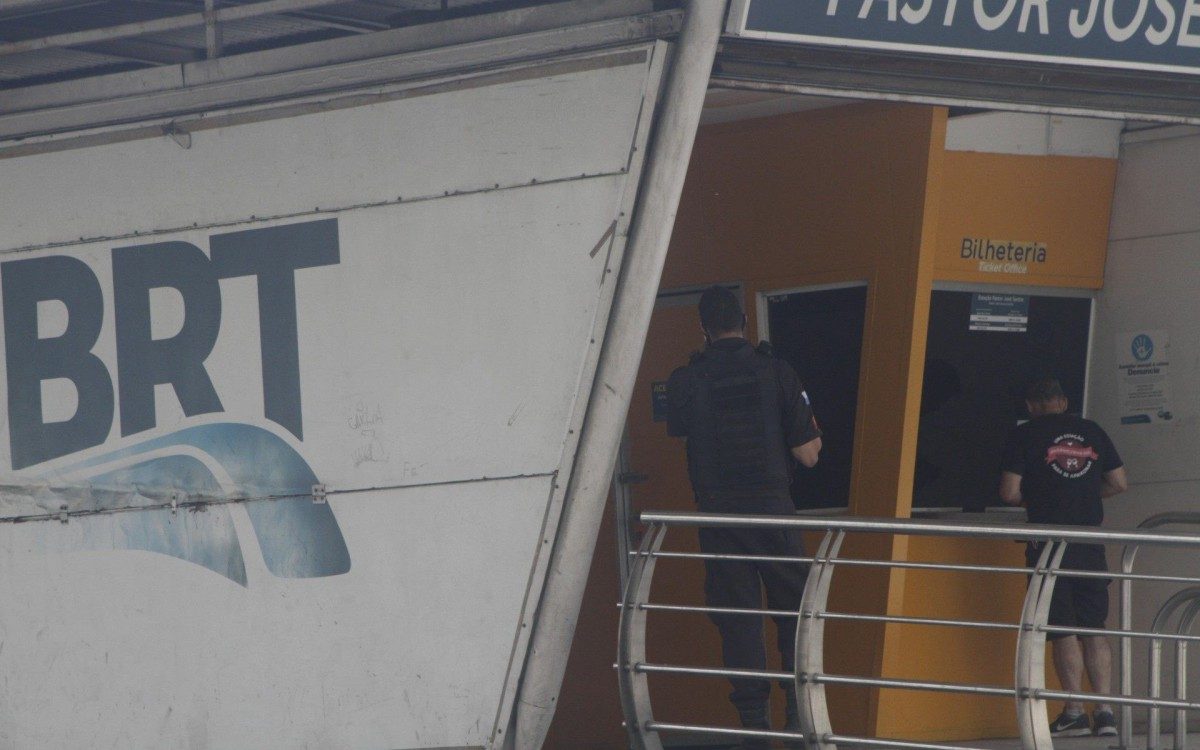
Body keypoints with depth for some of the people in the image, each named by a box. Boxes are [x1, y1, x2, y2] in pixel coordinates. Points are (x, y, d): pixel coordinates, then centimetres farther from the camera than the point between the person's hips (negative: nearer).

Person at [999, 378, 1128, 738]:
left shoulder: (1025, 436, -1)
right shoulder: (1092, 431, 10)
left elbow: (1009, 492, -6)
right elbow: (1119, 483, 12)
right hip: (1090, 543, 3)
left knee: (1063, 629, -1)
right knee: (1094, 628, 8)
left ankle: (1075, 711, -3)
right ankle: (1105, 711, 2)